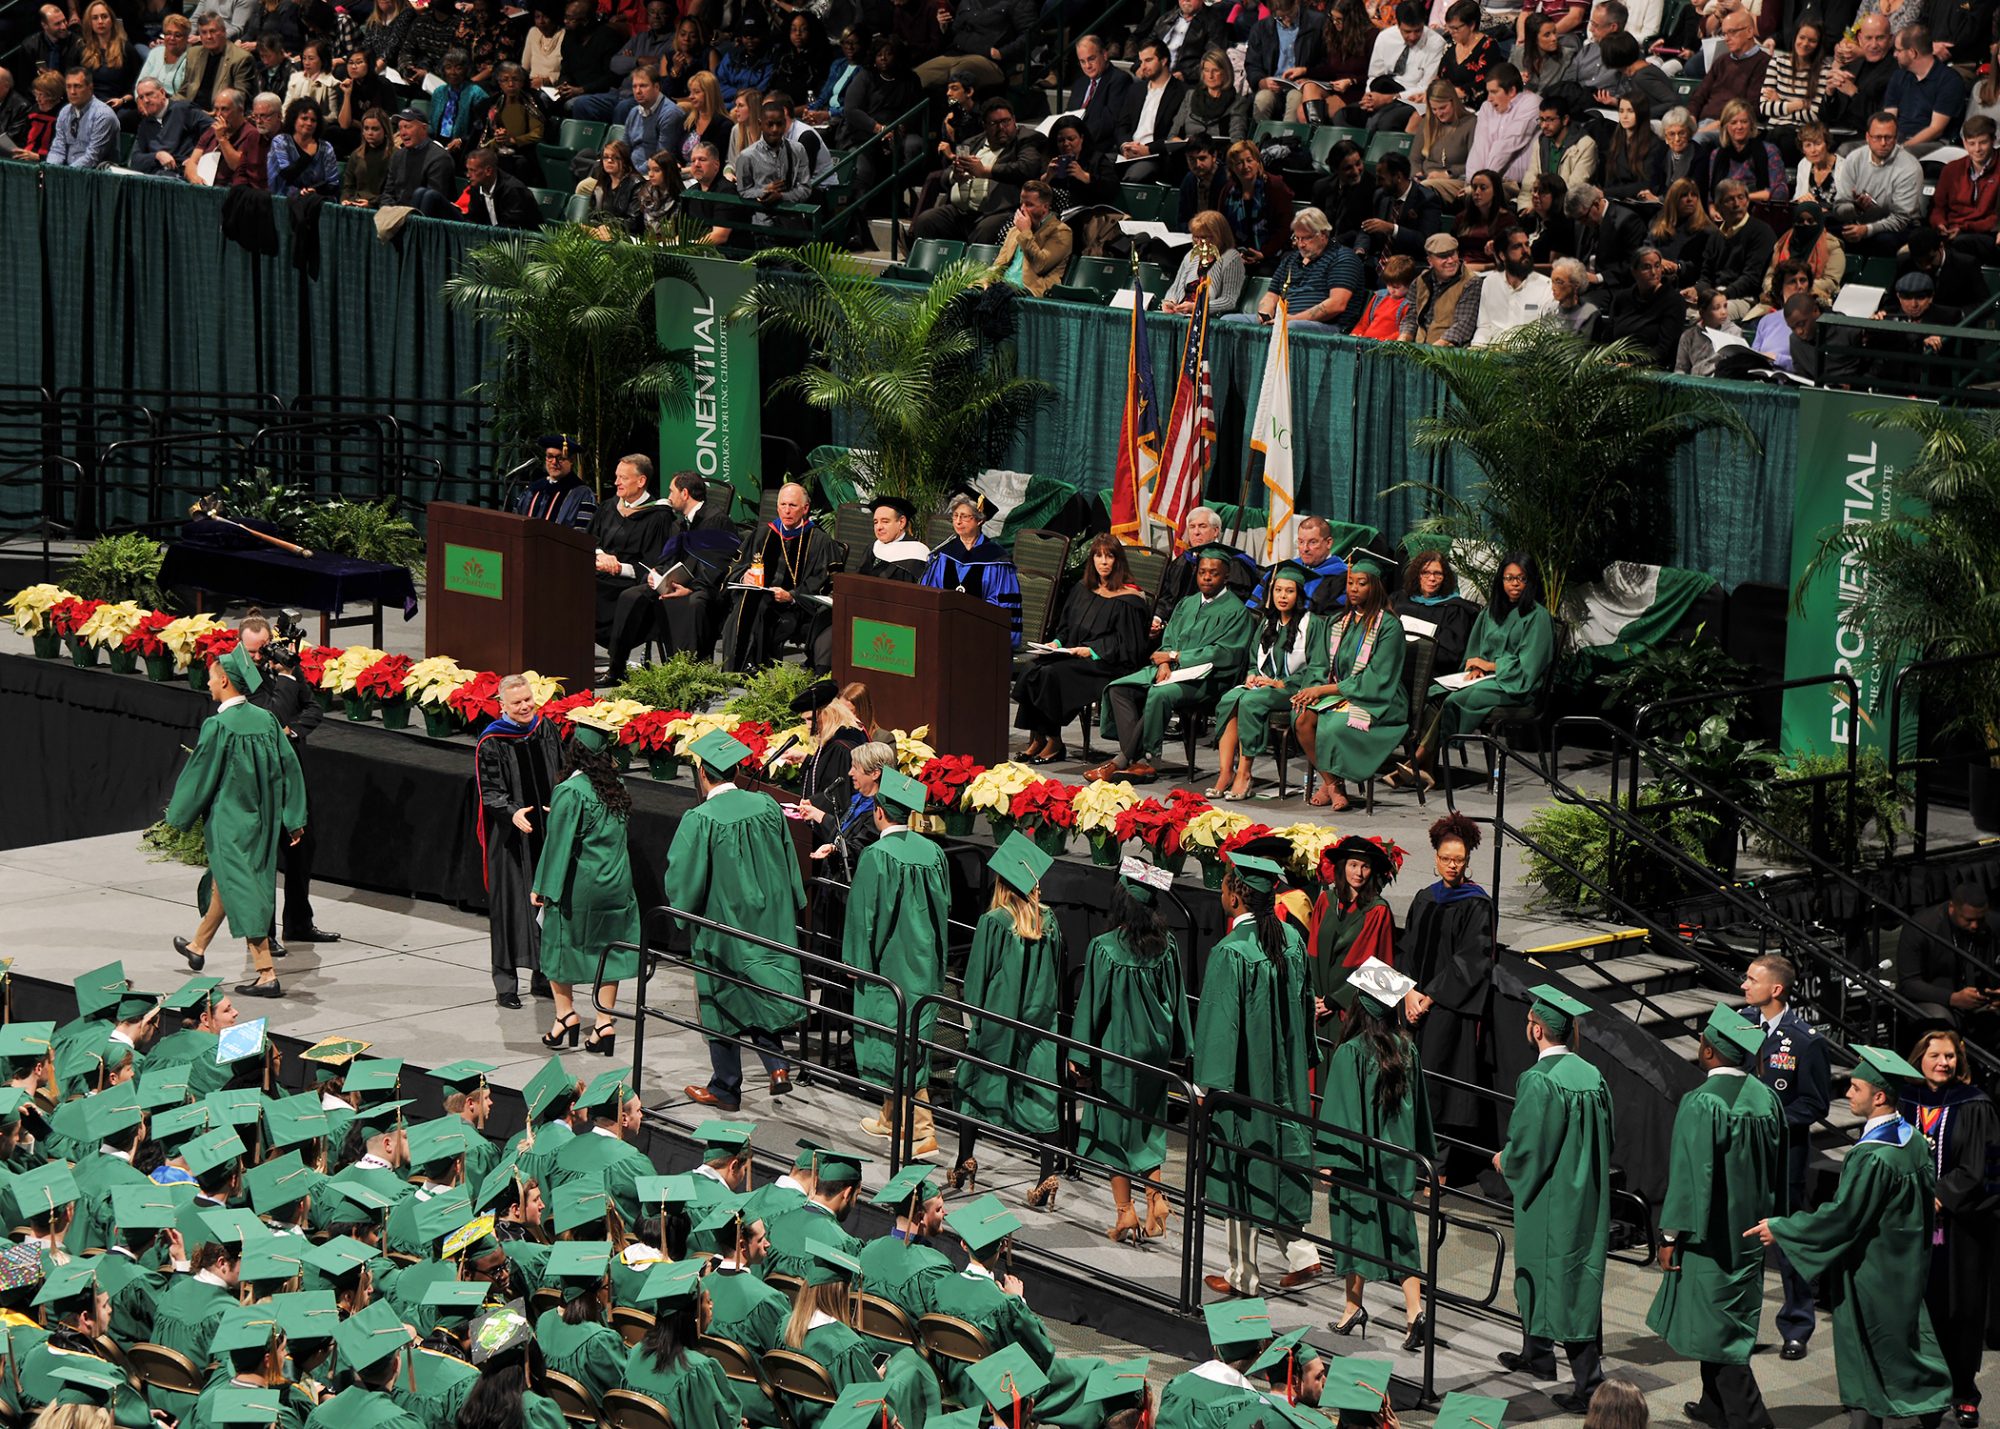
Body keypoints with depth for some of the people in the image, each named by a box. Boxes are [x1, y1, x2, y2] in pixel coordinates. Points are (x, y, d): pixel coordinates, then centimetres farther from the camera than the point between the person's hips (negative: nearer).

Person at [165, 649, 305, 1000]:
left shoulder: (218, 727, -20)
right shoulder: (266, 720, -1)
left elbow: (198, 776, -13)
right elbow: (289, 768, 3)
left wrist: (178, 816, 1)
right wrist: (294, 820, 9)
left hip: (229, 822, -7)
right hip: (260, 819, 7)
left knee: (241, 892, -5)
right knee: (224, 882, 25)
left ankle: (267, 974, -11)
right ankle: (198, 946, 45)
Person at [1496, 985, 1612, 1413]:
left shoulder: (1538, 1081, -21)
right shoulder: (1592, 1076, 3)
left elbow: (1526, 1148, -21)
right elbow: (1603, 1140, 12)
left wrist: (1503, 1161, 1)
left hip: (1551, 1201, -8)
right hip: (1587, 1196, 8)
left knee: (1565, 1288, -2)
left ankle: (1589, 1383, -2)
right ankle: (1536, 1354, 37)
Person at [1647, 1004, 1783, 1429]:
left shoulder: (1701, 1103, -20)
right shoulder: (1766, 1098, 1)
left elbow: (1689, 1174, -19)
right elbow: (1777, 1169, 10)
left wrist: (1670, 1236, -12)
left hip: (1710, 1232, -8)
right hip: (1749, 1231, 8)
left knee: (1717, 1326, -1)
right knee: (1726, 1318, 20)